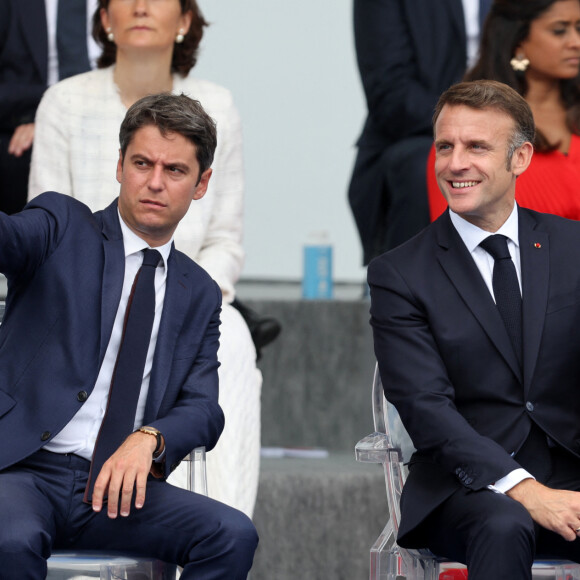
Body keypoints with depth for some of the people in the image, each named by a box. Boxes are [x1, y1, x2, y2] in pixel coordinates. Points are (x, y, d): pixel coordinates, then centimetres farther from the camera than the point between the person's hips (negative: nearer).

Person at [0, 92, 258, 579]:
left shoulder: (199, 295, 19)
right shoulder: (62, 228, 7)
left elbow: (203, 410, 9)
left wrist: (148, 440, -15)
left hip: (115, 484, 4)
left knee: (233, 535, -22)